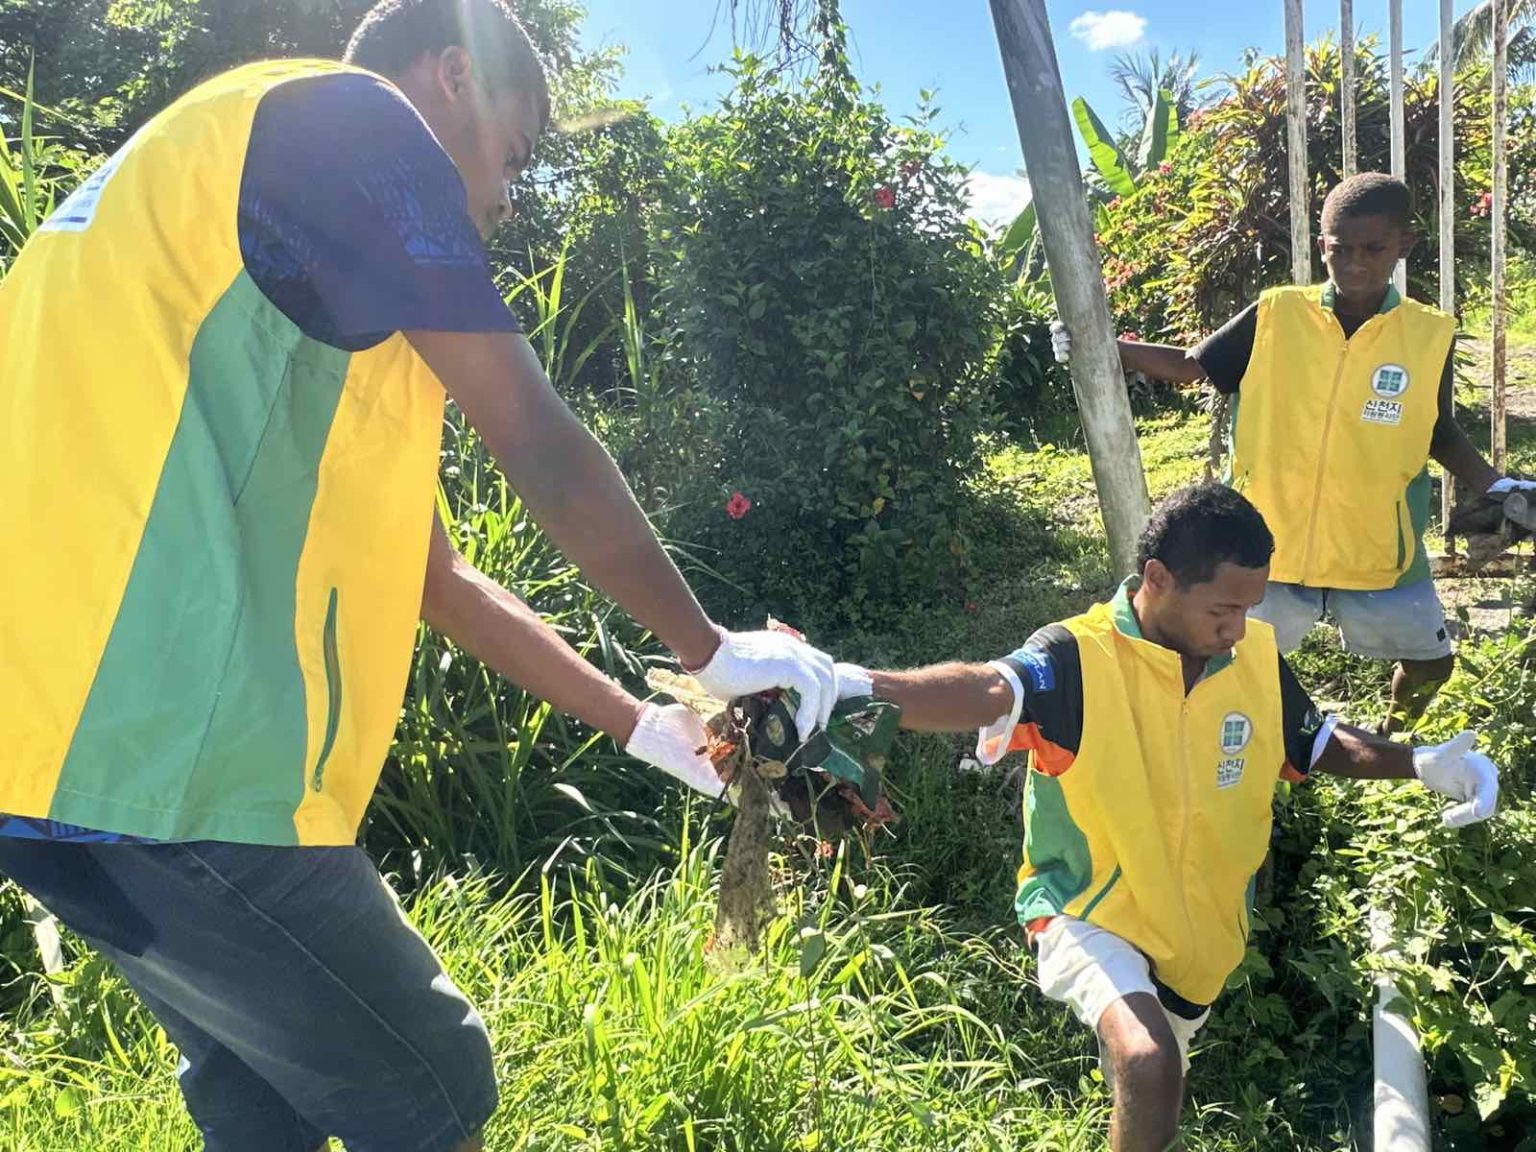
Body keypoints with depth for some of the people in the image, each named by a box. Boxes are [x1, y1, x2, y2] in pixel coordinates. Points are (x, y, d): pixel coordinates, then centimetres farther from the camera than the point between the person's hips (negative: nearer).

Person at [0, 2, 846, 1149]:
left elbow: (435, 577, 24)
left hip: (103, 733, 10)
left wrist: (645, 727, 25)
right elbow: (546, 456, -8)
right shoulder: (348, 115, -3)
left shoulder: (317, 306, 24)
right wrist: (715, 650, 6)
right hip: (151, 752, -10)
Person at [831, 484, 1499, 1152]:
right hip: (1089, 916, -6)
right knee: (1146, 1066, -33)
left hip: (1204, 929, 6)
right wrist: (856, 687, -68)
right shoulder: (1080, 660, -26)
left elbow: (1316, 742, 12)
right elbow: (990, 691, -47)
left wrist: (1419, 764, -5)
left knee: (1154, 1092, 28)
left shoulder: (1257, 657, -7)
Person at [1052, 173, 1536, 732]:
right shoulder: (1275, 317, -9)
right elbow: (1192, 364, 1)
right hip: (1271, 544, -1)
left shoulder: (1430, 336, -6)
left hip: (1378, 553, 1)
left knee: (1429, 663, 14)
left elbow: (1441, 435, 8)